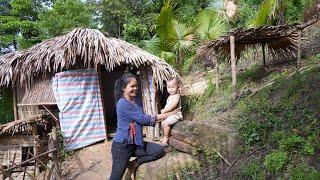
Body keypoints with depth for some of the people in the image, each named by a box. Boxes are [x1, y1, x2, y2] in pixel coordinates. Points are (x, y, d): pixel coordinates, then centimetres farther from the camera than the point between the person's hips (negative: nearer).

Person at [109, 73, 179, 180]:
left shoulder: (135, 102, 10)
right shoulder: (122, 103, -18)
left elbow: (141, 121, 11)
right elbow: (142, 119, -18)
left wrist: (157, 119, -5)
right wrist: (163, 116, -11)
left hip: (136, 143, 8)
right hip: (122, 145, -8)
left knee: (159, 150, -3)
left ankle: (134, 164, 6)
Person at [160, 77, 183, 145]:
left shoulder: (176, 96, -17)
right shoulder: (170, 96, 14)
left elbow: (172, 106, -26)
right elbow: (167, 105, 19)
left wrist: (164, 110, -20)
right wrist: (164, 110, 2)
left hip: (175, 114, -10)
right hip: (169, 114, 10)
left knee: (166, 123, -22)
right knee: (163, 123, 12)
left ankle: (166, 138, -8)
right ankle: (165, 137, 25)